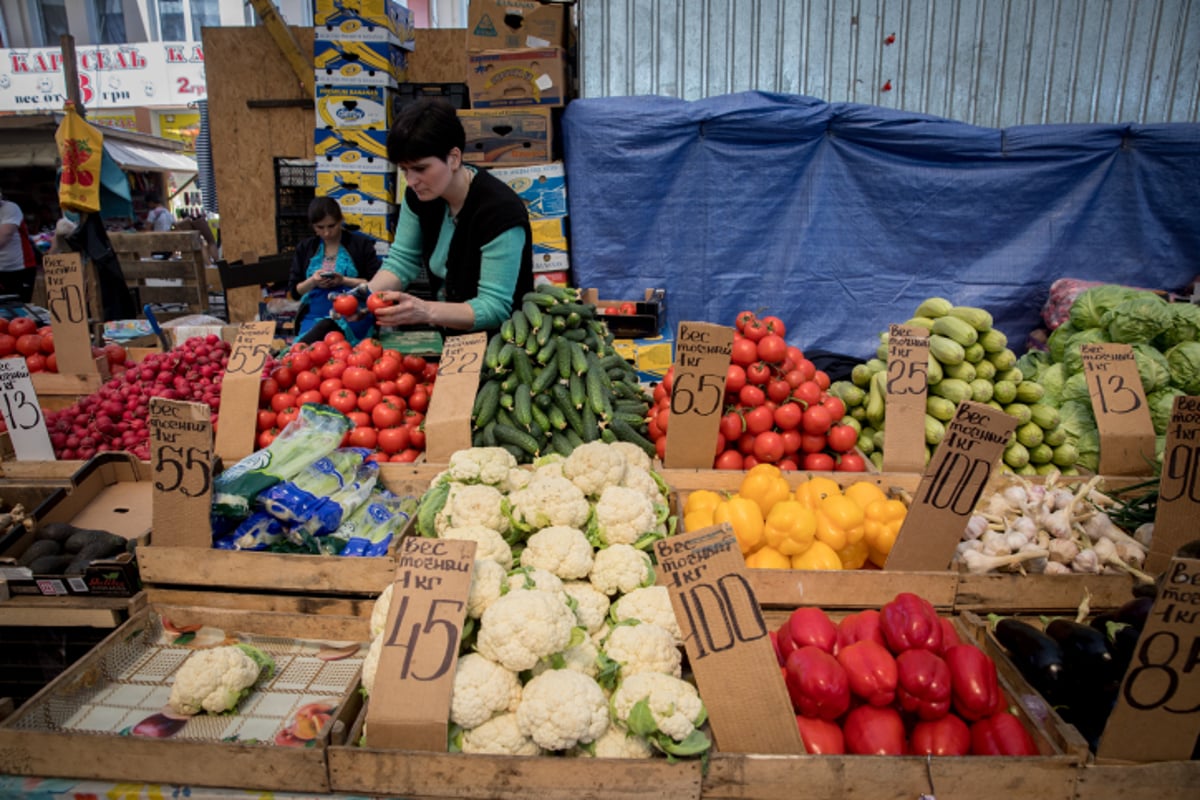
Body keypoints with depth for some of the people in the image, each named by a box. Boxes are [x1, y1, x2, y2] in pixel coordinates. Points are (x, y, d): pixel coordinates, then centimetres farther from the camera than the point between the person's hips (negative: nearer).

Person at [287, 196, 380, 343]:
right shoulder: (305, 248, 18)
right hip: (314, 317, 3)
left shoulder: (361, 244, 8)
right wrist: (313, 281, -4)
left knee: (327, 327, -40)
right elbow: (293, 291, 17)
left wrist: (344, 281, -12)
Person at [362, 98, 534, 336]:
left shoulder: (499, 210, -24)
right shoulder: (420, 194, -2)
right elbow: (401, 261, 3)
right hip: (445, 330, 7)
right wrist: (367, 294, -18)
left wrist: (426, 311, -39)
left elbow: (495, 308, -24)